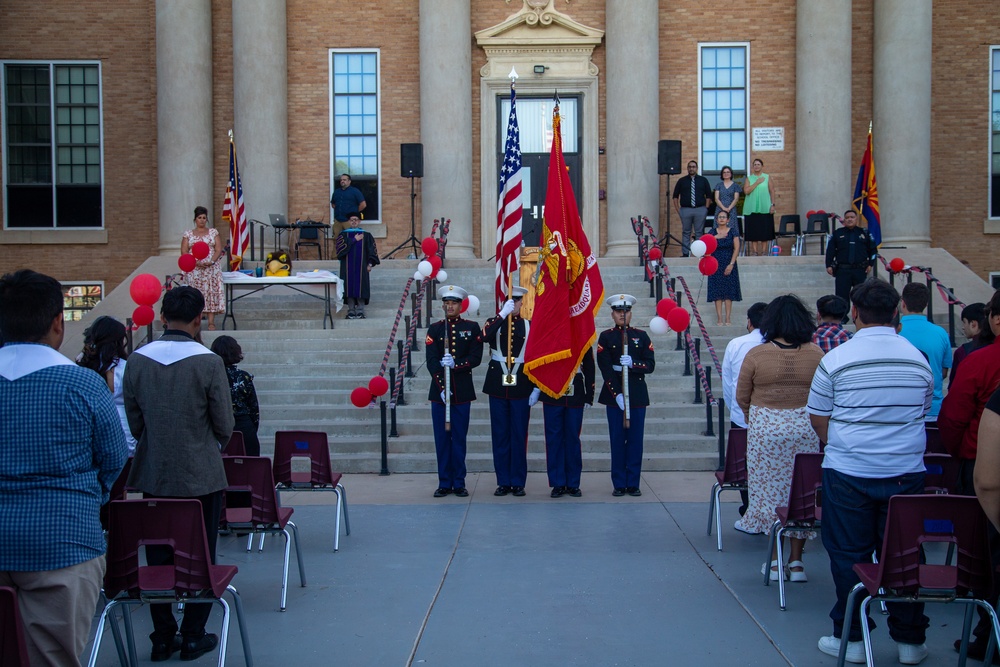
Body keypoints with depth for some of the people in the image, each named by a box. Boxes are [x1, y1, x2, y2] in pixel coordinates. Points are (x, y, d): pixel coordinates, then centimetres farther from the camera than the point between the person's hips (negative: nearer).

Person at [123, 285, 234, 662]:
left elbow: (133, 420, 5)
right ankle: (193, 637, 14)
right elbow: (225, 425, -7)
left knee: (158, 558, 11)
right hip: (201, 476, -3)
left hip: (153, 476, 3)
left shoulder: (137, 360, -3)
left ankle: (162, 638, 17)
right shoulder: (209, 362, -13)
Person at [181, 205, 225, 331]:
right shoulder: (188, 234, 10)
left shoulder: (213, 232, 10)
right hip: (194, 270, 0)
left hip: (212, 268, 0)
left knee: (211, 292, -7)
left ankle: (211, 322, -9)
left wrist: (211, 261, -15)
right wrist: (196, 262, -13)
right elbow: (184, 252, 2)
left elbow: (219, 250, 3)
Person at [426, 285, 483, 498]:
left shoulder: (472, 328, 5)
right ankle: (444, 483, 11)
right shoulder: (434, 329, 5)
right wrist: (442, 388, -13)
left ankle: (459, 483, 11)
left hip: (462, 391, -1)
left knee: (459, 438, 3)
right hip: (439, 391, 1)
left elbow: (476, 358, -2)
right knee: (442, 439, 4)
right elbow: (431, 361, -3)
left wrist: (455, 364, -19)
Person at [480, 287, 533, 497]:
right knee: (500, 435, 4)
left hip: (521, 387, -1)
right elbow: (486, 337, -19)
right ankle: (503, 482, 12)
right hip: (498, 385, 1)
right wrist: (503, 314, -23)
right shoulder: (494, 322, 5)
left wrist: (536, 388, 0)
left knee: (519, 435, 2)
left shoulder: (529, 326, 5)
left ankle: (518, 482, 10)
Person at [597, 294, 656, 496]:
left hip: (637, 394, 1)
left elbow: (650, 365, 1)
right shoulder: (606, 337, 3)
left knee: (635, 439, 2)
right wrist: (617, 394, -15)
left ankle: (633, 483, 9)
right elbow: (605, 368, -6)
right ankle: (619, 484, 7)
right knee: (617, 440, 1)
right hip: (614, 394, -1)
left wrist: (633, 364, -19)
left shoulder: (641, 336, 7)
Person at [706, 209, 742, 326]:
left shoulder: (733, 231, 2)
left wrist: (731, 264, -11)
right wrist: (716, 238, -22)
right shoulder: (713, 232, 6)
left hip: (729, 265, -1)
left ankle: (728, 319, -3)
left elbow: (736, 248, -3)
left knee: (729, 292, -3)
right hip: (716, 265, 1)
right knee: (717, 292, -3)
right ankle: (719, 319, -2)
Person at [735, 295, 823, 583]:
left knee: (770, 491, 8)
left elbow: (742, 397, 1)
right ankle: (796, 562, 14)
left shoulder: (756, 355, -7)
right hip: (806, 429, 1)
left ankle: (775, 561, 12)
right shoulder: (816, 354, -3)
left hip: (765, 429, -1)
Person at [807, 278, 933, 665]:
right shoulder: (919, 359, 1)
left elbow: (818, 419, -1)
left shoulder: (836, 359, -9)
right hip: (905, 472, 3)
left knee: (849, 555, 7)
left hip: (847, 473, -3)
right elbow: (923, 412, 14)